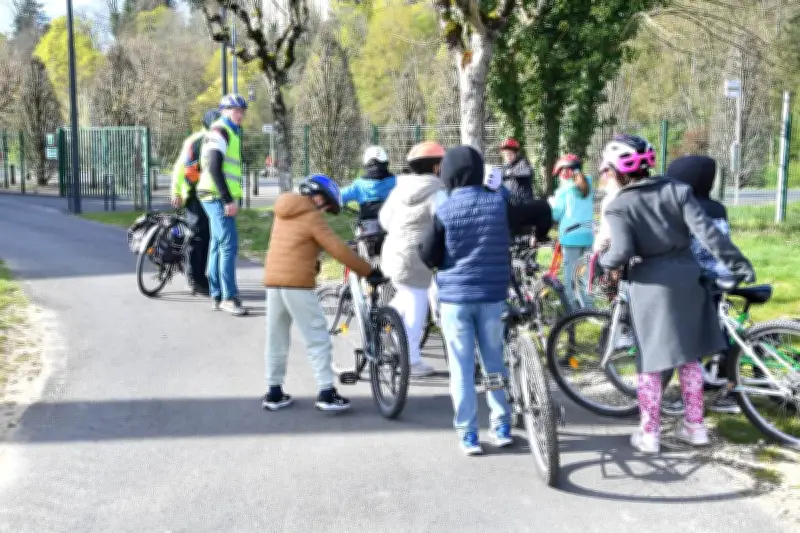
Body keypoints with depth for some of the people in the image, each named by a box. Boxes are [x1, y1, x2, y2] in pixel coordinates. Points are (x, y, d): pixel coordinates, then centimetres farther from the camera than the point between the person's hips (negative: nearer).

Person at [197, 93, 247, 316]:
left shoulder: (232, 133, 22)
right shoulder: (220, 131, -10)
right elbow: (214, 168, -20)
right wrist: (228, 200, -23)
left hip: (222, 198, 10)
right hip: (217, 197, -10)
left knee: (218, 245, 13)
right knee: (229, 245, -13)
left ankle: (216, 296, 19)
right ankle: (229, 297, -12)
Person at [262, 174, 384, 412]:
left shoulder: (284, 213, 16)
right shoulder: (312, 217, -6)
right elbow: (339, 249, -10)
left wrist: (312, 263, 32)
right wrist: (369, 272, -7)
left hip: (272, 280, 8)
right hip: (297, 283, -7)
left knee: (276, 339, 13)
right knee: (318, 338, -1)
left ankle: (274, 392, 17)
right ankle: (326, 393, -3)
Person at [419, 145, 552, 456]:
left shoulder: (444, 211, -8)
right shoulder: (500, 203, -1)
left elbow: (427, 257, -5)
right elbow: (543, 210, 8)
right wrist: (539, 236, 28)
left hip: (454, 296, -2)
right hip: (492, 295, 2)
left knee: (462, 366, 4)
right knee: (494, 360, 15)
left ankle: (468, 434, 6)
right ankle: (502, 427, 19)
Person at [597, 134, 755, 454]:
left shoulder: (619, 207, -9)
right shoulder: (677, 189, 0)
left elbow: (623, 252, -21)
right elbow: (706, 231, -9)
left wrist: (602, 260, 0)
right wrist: (738, 263, -5)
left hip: (650, 286, -3)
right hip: (686, 279, 3)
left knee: (651, 361, 8)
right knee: (689, 356, 17)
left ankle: (649, 434, 14)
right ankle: (695, 426, 25)